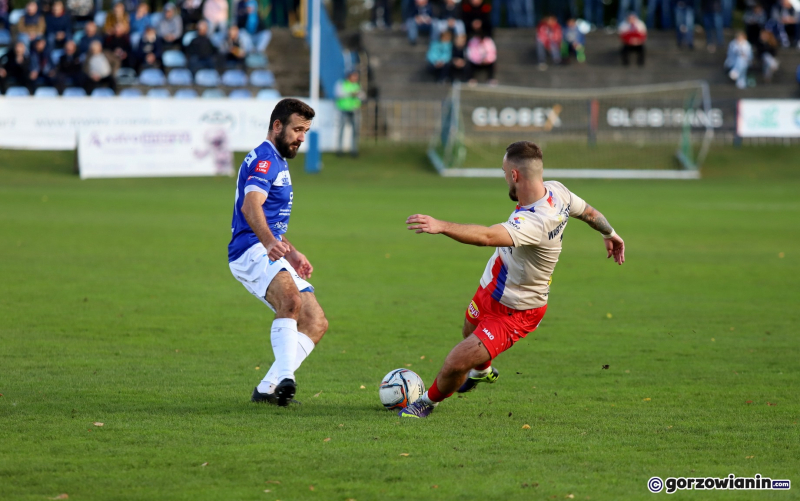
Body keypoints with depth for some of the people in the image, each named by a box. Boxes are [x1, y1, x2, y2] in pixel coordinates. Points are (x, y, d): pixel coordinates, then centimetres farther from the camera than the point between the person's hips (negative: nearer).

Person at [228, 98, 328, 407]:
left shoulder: (276, 161, 25)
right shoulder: (265, 159, -9)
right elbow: (250, 207, -28)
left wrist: (291, 253, 36)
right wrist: (270, 243, -44)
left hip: (269, 252, 10)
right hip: (251, 252, -10)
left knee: (316, 323, 1)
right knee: (291, 300, -36)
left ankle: (267, 387, -1)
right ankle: (285, 377, -47)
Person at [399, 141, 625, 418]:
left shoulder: (534, 223, -42)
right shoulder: (556, 191, -13)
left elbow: (488, 236, -57)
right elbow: (589, 212, 7)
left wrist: (441, 226, -66)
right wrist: (610, 233, 28)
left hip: (514, 313, -10)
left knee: (456, 364, -8)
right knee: (470, 332, 34)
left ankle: (430, 400, 23)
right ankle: (481, 370, 67)